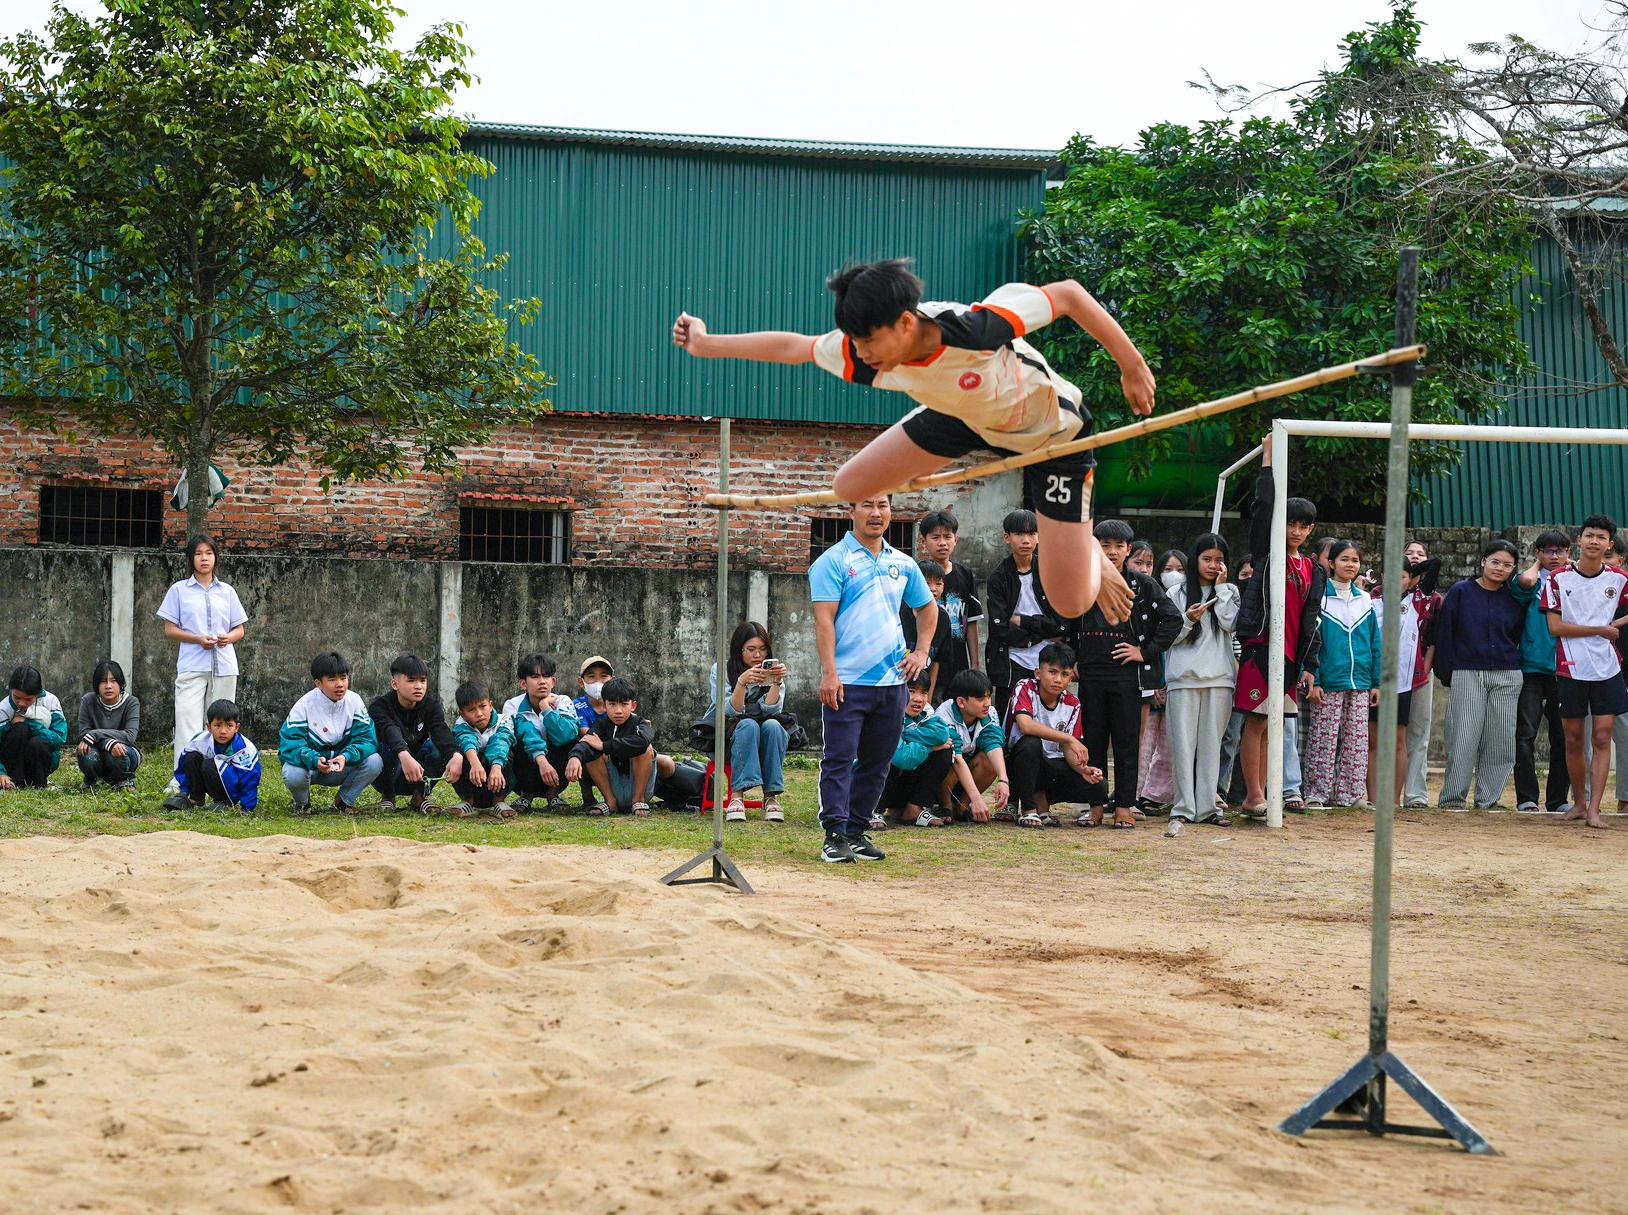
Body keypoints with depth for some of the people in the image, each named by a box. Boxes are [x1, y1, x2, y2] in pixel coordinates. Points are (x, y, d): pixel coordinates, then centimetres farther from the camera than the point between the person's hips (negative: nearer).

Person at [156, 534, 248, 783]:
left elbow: (240, 630, 15)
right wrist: (199, 639, -12)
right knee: (189, 725, -14)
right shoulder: (179, 590, 6)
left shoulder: (227, 592, 14)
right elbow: (169, 629, 3)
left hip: (224, 667, 3)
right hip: (191, 666, -3)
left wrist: (229, 638, -8)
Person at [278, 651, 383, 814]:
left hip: (343, 766, 2)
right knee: (293, 774, -37)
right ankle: (302, 803, 2)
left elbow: (366, 739, -14)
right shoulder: (304, 705, -17)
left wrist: (346, 757, -36)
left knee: (374, 762, -24)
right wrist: (314, 760, -44)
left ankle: (344, 801, 3)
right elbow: (290, 745, -24)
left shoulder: (354, 701, -10)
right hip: (309, 764, -2)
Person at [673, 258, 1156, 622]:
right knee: (852, 488, -1)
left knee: (1071, 603, -8)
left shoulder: (976, 327, -43)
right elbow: (793, 346, -8)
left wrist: (1131, 366, -26)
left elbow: (1068, 293, -32)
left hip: (1052, 431, -5)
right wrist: (704, 344, -5)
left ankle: (1090, 553, 28)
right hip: (966, 416, 5)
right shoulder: (860, 353, -26)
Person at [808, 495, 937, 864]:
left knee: (878, 762, 9)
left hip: (893, 680, 6)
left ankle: (857, 830, 17)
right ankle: (835, 836, -7)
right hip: (847, 681, -6)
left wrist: (921, 652, 13)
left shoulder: (902, 564, 13)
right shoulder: (834, 561, -4)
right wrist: (829, 672, -18)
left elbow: (927, 607, 27)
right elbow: (824, 618, -10)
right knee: (840, 760, -7)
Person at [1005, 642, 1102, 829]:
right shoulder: (1025, 689, -14)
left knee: (1097, 785, -18)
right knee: (1031, 742, -38)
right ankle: (1028, 809, -22)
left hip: (1052, 765, 5)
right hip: (1017, 763, -5)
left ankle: (1041, 797, 6)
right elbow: (1025, 725, -33)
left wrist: (1083, 769, -21)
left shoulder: (1072, 704, 1)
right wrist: (1070, 739, -33)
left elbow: (1067, 748, 1)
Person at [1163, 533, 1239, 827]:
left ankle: (1206, 806, 6)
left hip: (1219, 677, 1)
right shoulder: (1177, 593, 7)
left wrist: (1221, 587, -5)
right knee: (1183, 743, -3)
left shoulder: (1230, 592, 12)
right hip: (1183, 678, -1)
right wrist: (1188, 621, -13)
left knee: (1211, 744, 3)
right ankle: (1183, 807, 0)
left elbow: (1230, 624, -5)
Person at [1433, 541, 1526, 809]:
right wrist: (1446, 674, -2)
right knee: (1464, 738, -7)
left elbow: (1519, 636, 18)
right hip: (1468, 674, -3)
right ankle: (1453, 797, 0)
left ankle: (1488, 798, 7)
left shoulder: (1514, 598, 9)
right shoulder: (1461, 591, 2)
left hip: (1506, 676, 3)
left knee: (1501, 740, 0)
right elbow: (1445, 633, 2)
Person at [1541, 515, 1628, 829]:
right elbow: (1555, 626, -8)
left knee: (1602, 738, -6)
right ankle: (1579, 802, 21)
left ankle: (1594, 809, -7)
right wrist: (1600, 630, -8)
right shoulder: (1558, 579, -2)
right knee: (1573, 740, 5)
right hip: (1570, 670, -1)